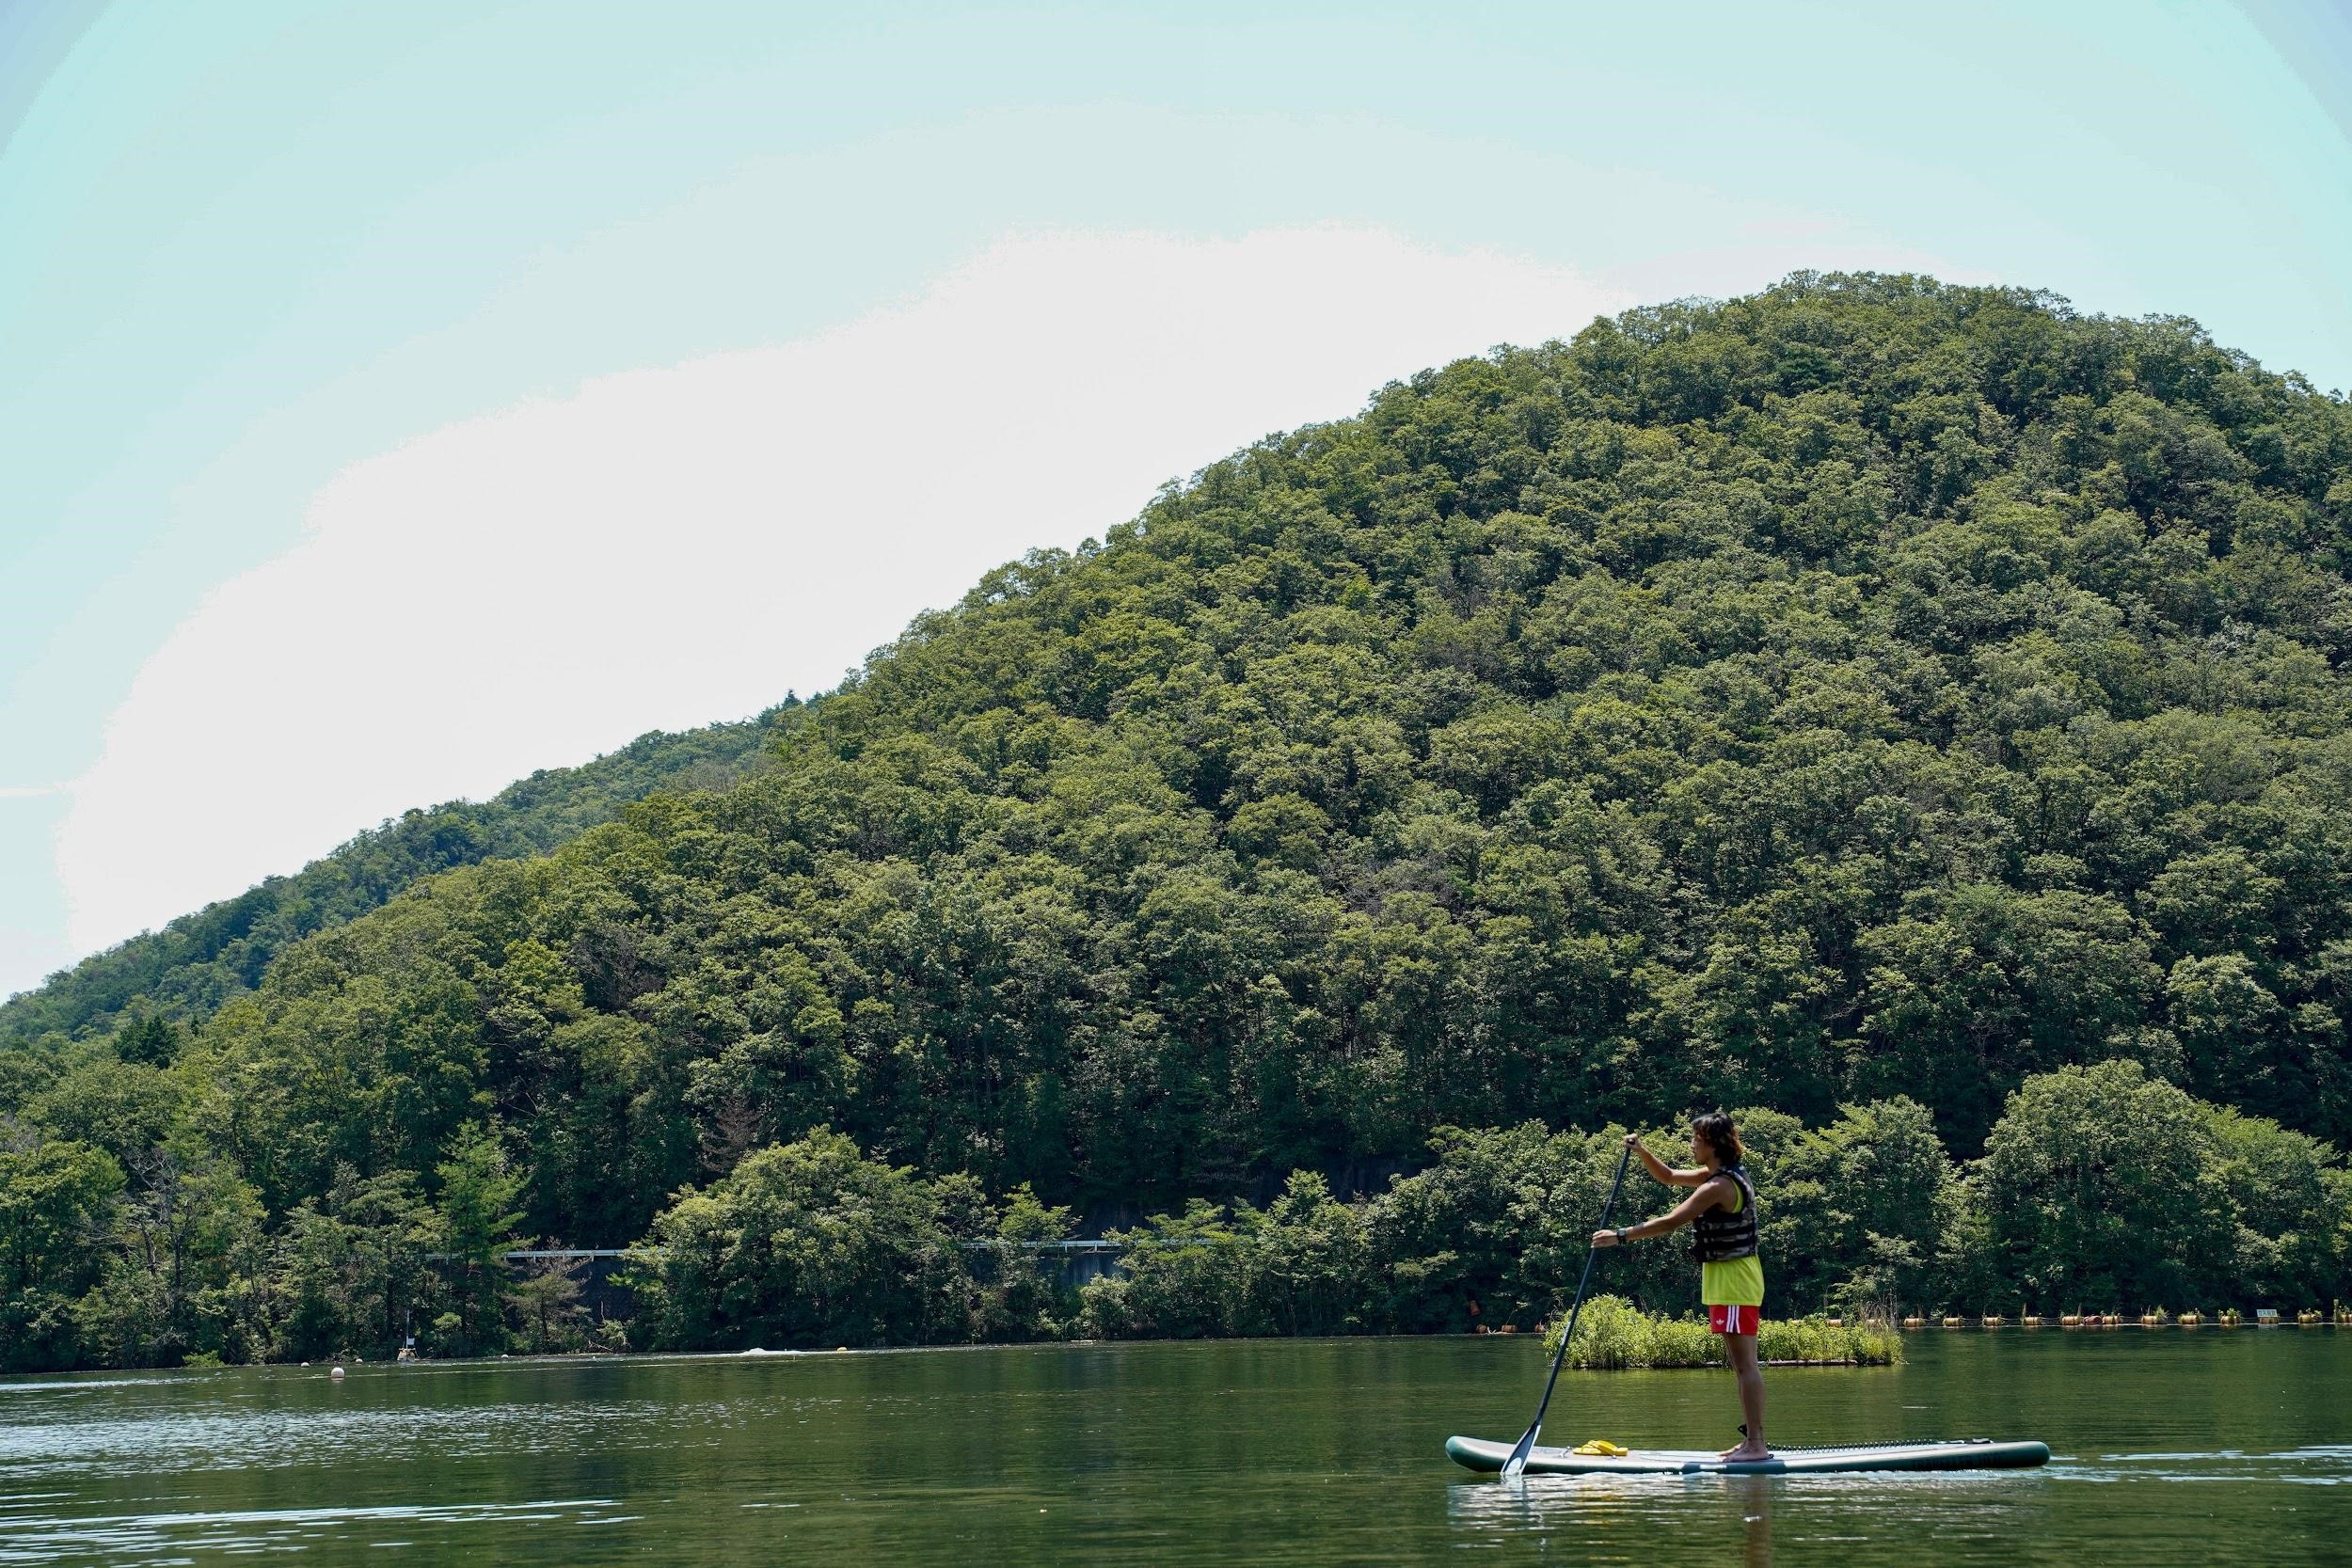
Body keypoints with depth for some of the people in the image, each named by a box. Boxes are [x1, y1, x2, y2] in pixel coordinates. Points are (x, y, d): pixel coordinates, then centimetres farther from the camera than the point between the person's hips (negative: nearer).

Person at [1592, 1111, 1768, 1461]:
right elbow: (1669, 1177, 25)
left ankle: (1756, 1443, -9)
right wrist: (1640, 1151, 10)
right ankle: (1751, 1441, 15)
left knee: (1745, 1364, -9)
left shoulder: (1719, 1186, -19)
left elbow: (1670, 1222, -22)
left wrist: (1621, 1236, -18)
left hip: (1733, 1280, -11)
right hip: (1730, 1277, 11)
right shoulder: (1721, 1175, 12)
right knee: (1741, 1364, 12)